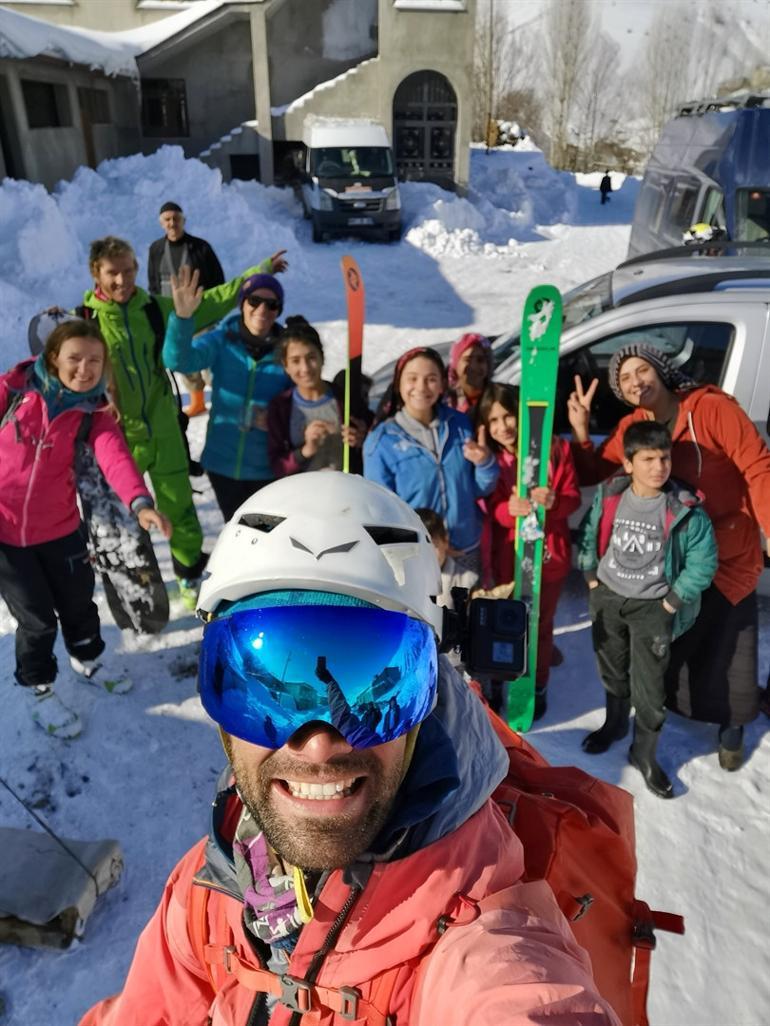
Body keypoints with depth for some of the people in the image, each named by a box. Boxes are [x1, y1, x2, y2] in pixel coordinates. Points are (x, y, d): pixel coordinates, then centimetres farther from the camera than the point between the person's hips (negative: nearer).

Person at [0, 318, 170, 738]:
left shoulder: (94, 410, -7)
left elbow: (113, 453, -24)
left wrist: (139, 501, -44)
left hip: (59, 525, 2)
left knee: (78, 600, 18)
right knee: (36, 616, 7)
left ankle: (86, 661, 49)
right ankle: (38, 688, 34)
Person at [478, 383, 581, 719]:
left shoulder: (556, 448, -6)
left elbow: (573, 497, -5)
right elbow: (489, 509, -10)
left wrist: (553, 501, -28)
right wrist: (510, 509, -33)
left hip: (549, 554, 0)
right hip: (506, 557, 0)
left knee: (541, 624, 15)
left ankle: (538, 688, 34)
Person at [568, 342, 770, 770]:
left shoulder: (712, 408, -19)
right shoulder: (631, 427, -2)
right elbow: (591, 474, -4)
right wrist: (580, 429, -19)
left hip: (729, 551, -4)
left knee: (728, 647, 5)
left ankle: (732, 725, 26)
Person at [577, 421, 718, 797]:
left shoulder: (685, 509, -18)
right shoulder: (608, 496, -10)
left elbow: (704, 561, -9)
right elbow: (587, 535, 6)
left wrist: (673, 601, -9)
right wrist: (591, 579, 3)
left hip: (652, 606, -3)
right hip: (607, 599, 3)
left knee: (649, 686, 2)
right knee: (612, 672, 22)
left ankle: (644, 753, 23)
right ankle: (614, 724, 47)